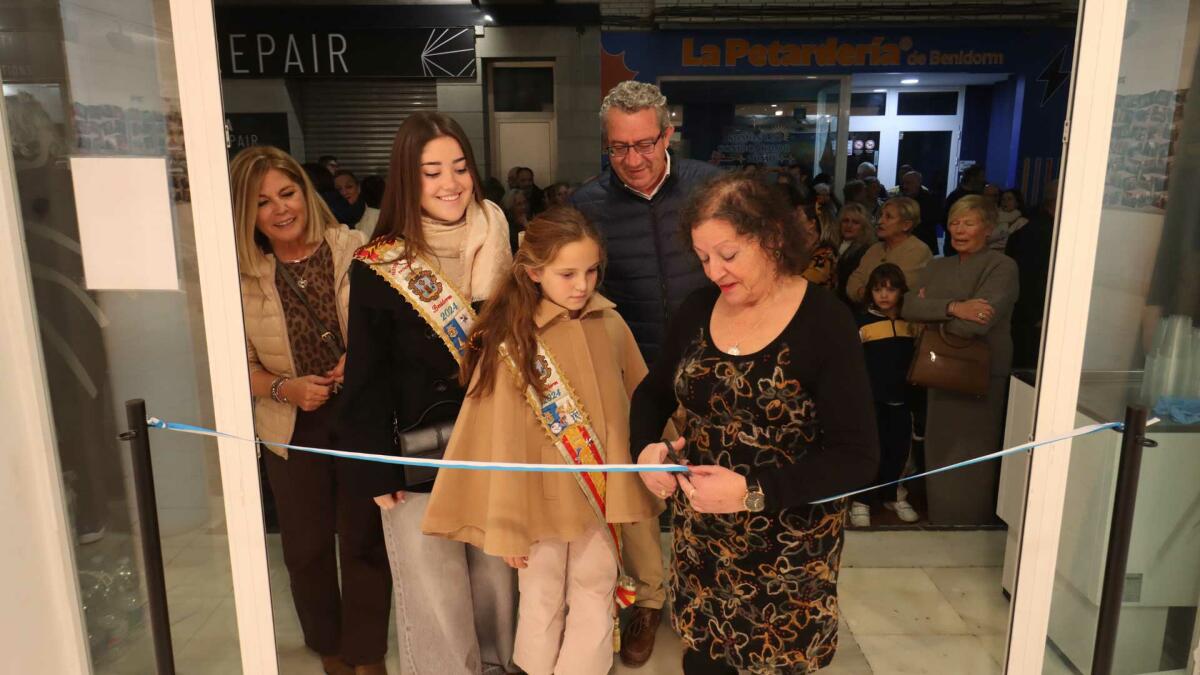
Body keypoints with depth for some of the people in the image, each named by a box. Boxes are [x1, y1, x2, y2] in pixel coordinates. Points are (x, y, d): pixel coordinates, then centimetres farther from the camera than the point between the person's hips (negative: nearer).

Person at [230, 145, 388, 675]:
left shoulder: (355, 250, -12)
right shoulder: (241, 276, -4)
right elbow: (241, 365, 1)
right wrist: (283, 388, -18)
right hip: (291, 429, 3)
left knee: (363, 541, 7)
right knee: (306, 546, 17)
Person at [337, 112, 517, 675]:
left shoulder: (497, 245, 2)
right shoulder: (379, 267, -9)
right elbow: (367, 380, -5)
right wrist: (376, 471, -7)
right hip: (418, 458, -3)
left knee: (496, 583, 15)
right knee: (436, 600, 5)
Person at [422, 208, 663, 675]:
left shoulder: (611, 325, -4)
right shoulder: (512, 342, -14)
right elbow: (501, 440, -11)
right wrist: (506, 526, -8)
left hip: (602, 493, 3)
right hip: (543, 498, -3)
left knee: (595, 604, 16)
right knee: (543, 605, 15)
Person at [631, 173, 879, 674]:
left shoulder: (825, 323, -16)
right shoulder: (698, 308, -2)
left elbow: (857, 458, -18)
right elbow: (653, 392, 11)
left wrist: (752, 492, -28)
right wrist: (646, 446, -10)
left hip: (788, 550, -4)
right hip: (699, 536, 4)